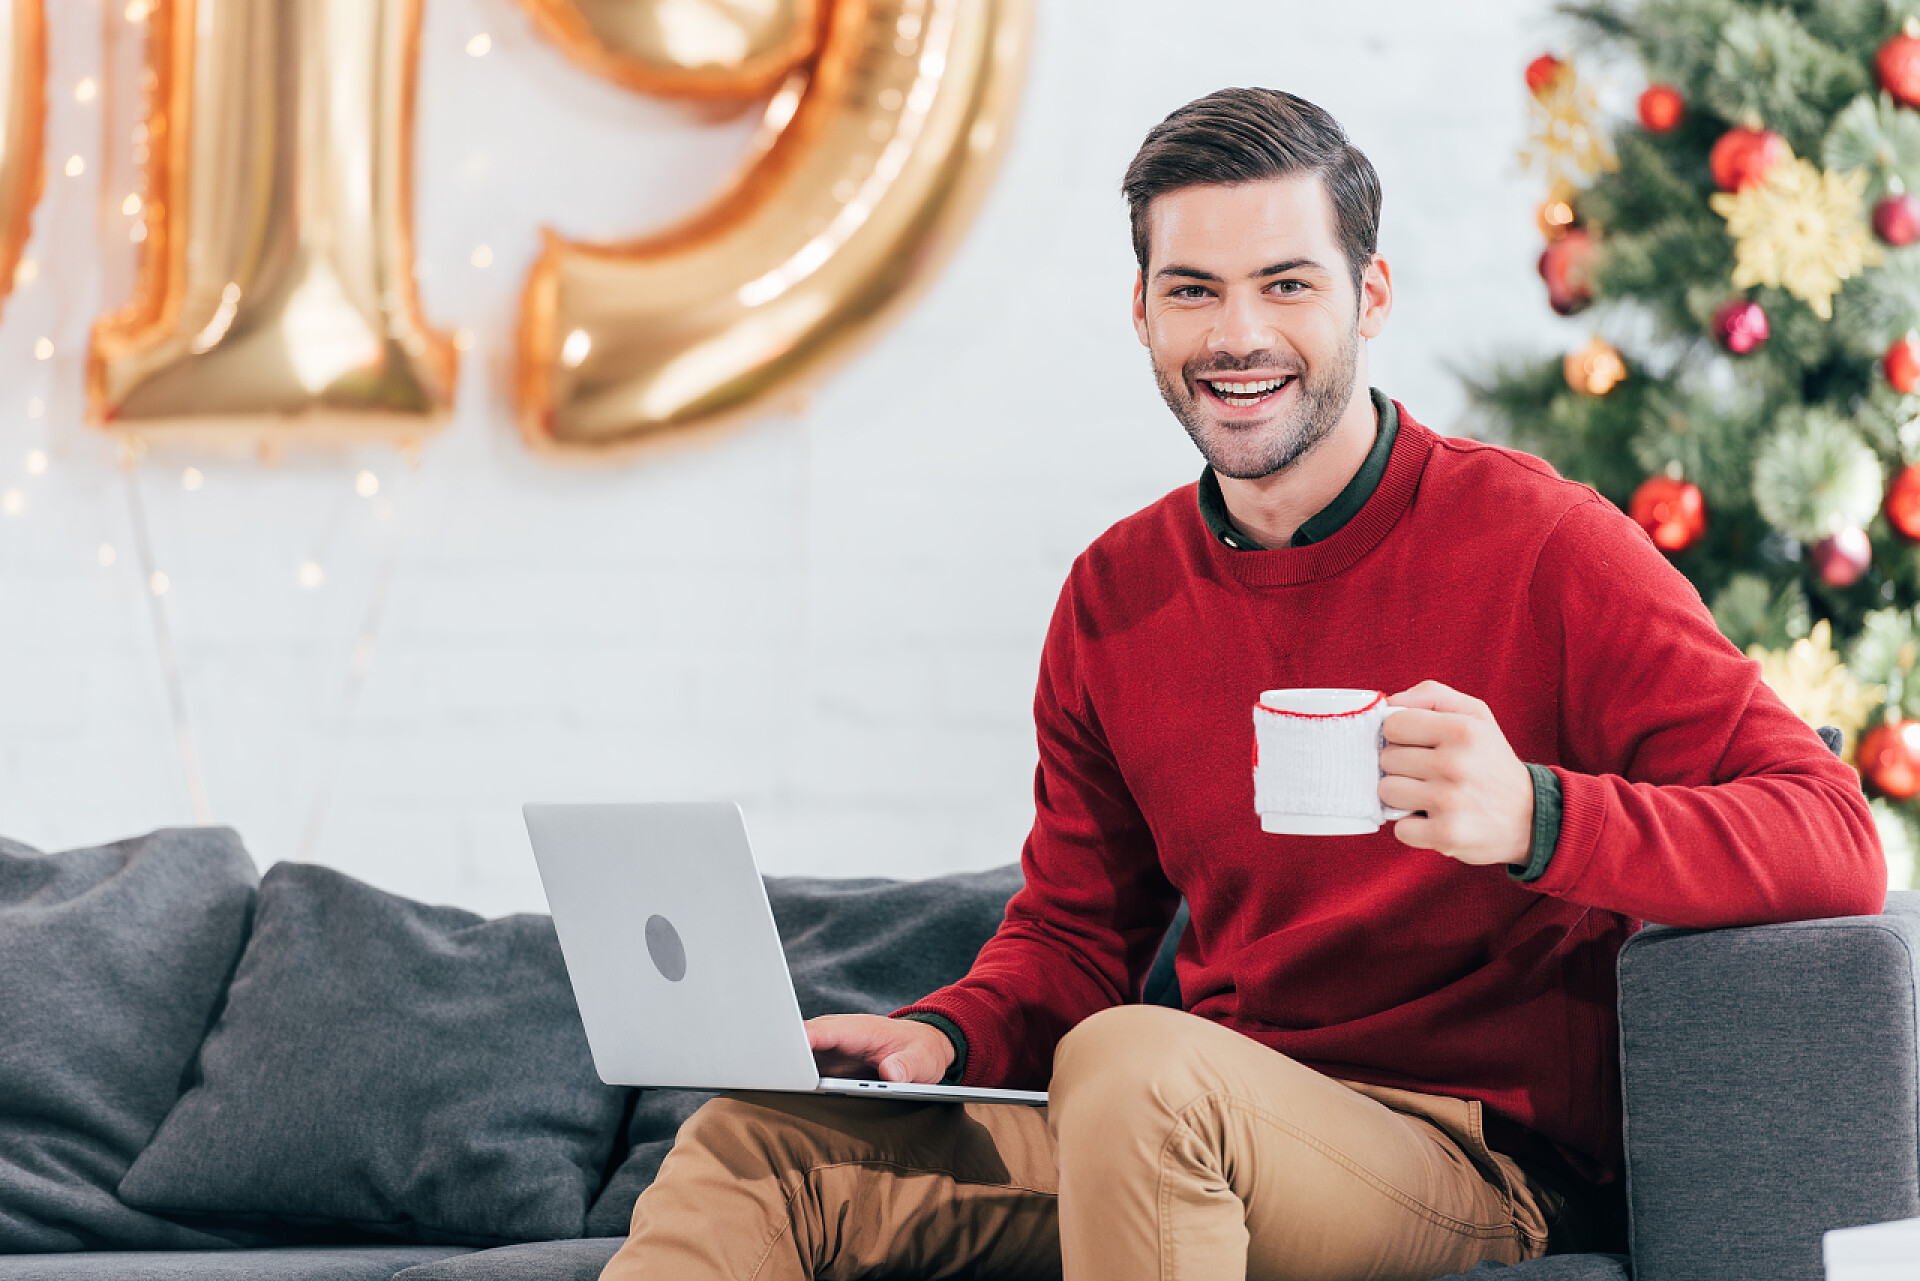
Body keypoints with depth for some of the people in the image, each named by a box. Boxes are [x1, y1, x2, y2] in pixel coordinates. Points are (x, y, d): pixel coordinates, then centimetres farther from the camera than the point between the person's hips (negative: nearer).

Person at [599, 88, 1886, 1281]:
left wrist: (1535, 817, -33)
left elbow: (1837, 843, -16)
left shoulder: (1542, 548, -9)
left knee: (1133, 1064, -35)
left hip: (1479, 1160, -6)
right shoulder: (1115, 597, 9)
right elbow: (1072, 935, 19)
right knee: (761, 1143, -11)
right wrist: (945, 1037, -5)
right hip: (1206, 1129, 6)